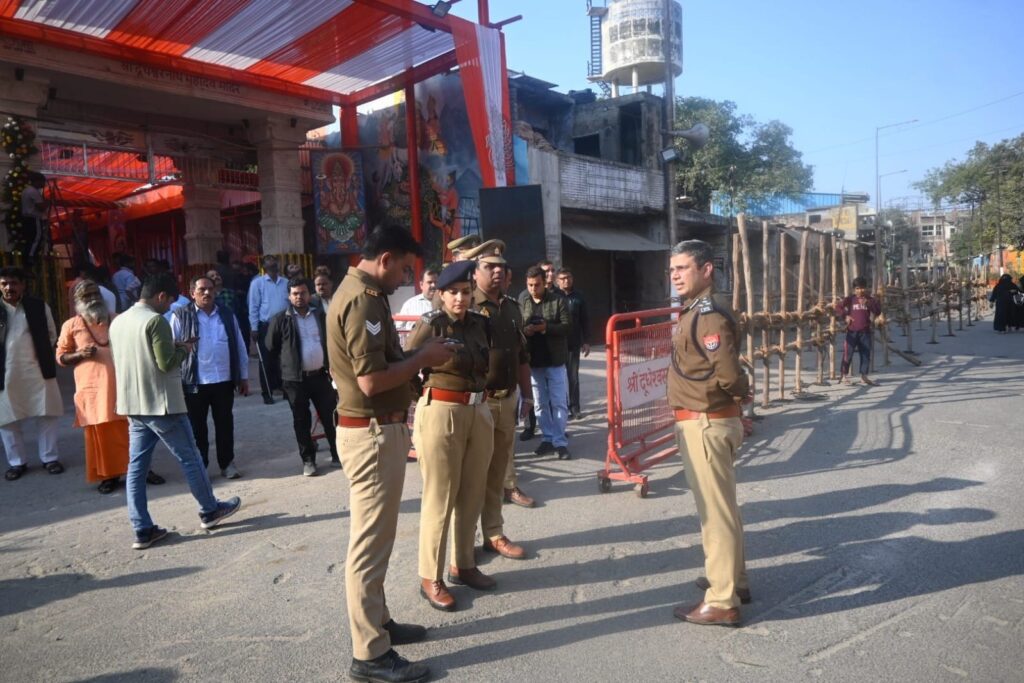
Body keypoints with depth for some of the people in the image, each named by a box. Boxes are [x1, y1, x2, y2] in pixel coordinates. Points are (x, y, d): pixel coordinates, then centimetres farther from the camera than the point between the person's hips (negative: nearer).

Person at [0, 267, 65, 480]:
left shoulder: (39, 306, 3)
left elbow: (51, 334, 12)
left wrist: (41, 351, 2)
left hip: (37, 371, 0)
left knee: (47, 416, 6)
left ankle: (49, 458, 20)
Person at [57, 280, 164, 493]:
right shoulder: (71, 325, 4)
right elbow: (60, 357, 6)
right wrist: (80, 354, -14)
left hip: (121, 383, 2)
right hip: (93, 387, -1)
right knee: (100, 433, 4)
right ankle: (109, 475, 15)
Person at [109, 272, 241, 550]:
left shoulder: (117, 322, 11)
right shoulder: (155, 320, -15)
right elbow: (166, 363, -19)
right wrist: (184, 349, 0)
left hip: (133, 405, 8)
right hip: (161, 404, -8)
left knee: (136, 467, 6)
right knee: (190, 458, 7)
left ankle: (143, 529, 9)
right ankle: (210, 510, 20)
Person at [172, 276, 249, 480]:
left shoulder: (227, 314, 7)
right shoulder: (181, 316, -2)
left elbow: (239, 346, 10)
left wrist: (244, 377, 8)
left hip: (224, 380, 3)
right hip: (195, 382, -2)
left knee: (225, 424, 11)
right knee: (197, 426, 8)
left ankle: (227, 463, 24)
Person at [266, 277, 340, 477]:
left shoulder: (320, 315, 7)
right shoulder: (281, 319, -3)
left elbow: (331, 341, 17)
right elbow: (270, 348, 4)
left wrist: (330, 364, 10)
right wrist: (286, 364, 9)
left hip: (320, 375, 2)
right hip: (295, 379, -2)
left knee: (331, 417, 5)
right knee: (302, 421, 6)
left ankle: (338, 455, 19)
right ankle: (308, 460, 17)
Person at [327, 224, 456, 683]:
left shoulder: (360, 292, 13)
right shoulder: (363, 300, -20)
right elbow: (372, 380, -25)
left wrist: (417, 356, 4)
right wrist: (423, 357, -14)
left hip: (378, 428, 11)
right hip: (372, 433, -11)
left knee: (375, 536, 20)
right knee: (370, 541, -1)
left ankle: (377, 621, 35)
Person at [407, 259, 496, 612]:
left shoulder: (481, 323, 7)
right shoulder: (429, 324, -7)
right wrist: (415, 415, -9)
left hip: (479, 413, 6)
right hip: (441, 413, -6)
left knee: (472, 496, 13)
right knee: (439, 499, 1)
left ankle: (463, 565, 30)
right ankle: (430, 577, 15)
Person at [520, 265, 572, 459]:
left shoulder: (558, 300, -4)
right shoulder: (523, 302, 5)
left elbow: (566, 327, -10)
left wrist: (545, 327, -23)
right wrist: (523, 330, -16)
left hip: (555, 360, -3)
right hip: (533, 361, 3)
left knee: (559, 403, 0)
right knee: (540, 404, 12)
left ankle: (560, 442, 6)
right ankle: (548, 438, 24)